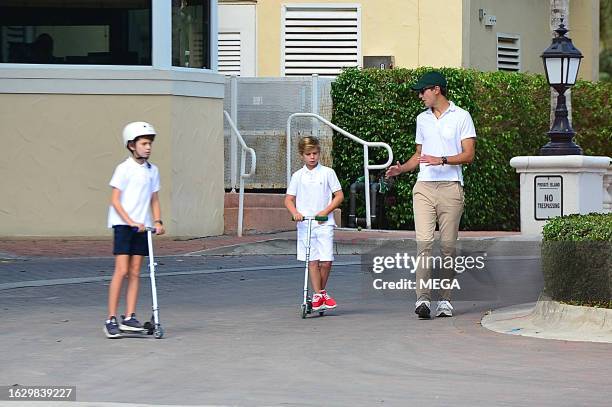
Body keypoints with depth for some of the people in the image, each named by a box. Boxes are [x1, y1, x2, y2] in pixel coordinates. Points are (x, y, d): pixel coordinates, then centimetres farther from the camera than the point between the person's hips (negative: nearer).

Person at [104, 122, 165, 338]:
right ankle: (111, 319, -8)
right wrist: (130, 221, -20)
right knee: (121, 271, -10)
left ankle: (129, 317, 8)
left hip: (141, 226, 6)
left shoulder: (152, 170, 9)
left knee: (135, 272, 5)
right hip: (122, 223, -6)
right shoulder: (124, 169, -9)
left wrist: (158, 221, 0)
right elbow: (115, 200, -11)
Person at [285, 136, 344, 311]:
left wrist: (325, 212, -8)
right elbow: (289, 199, 12)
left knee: (326, 262, -7)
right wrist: (295, 212, -8)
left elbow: (339, 196, 4)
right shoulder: (297, 176, 9)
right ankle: (317, 295, 2)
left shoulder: (327, 173, 4)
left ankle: (322, 292, 13)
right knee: (312, 261, -3)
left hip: (324, 223, -1)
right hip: (305, 224, 1)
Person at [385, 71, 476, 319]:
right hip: (424, 187, 3)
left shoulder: (461, 117, 2)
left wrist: (442, 160, -17)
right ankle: (423, 297, -18)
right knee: (424, 241, -11)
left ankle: (445, 299, 6)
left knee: (448, 244, 0)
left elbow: (468, 154, -4)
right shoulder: (422, 119, 18)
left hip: (450, 187, -3)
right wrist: (402, 168, 8)